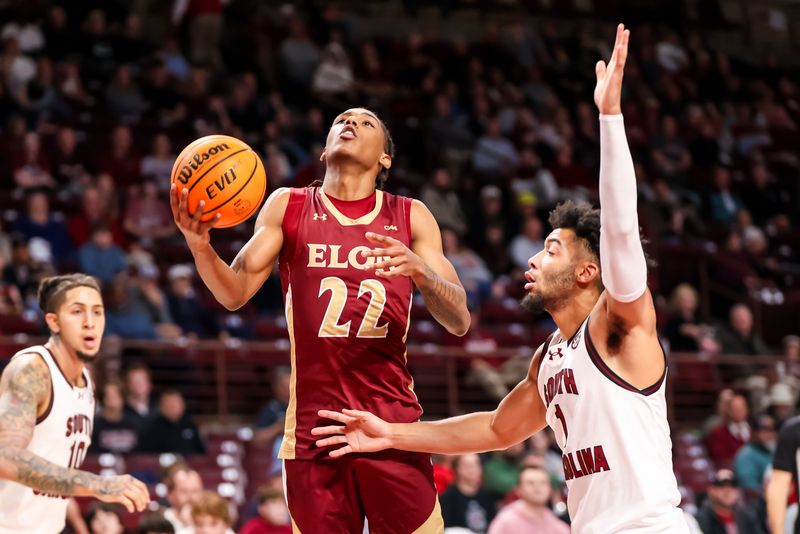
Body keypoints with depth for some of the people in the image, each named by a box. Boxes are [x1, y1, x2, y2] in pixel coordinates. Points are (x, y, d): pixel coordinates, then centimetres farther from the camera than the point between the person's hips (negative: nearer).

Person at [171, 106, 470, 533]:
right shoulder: (288, 207, 7)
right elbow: (235, 294, 0)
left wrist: (421, 270, -20)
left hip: (392, 427, 0)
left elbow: (459, 322, 1)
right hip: (313, 430, 0)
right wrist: (200, 246, -21)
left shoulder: (410, 217, 6)